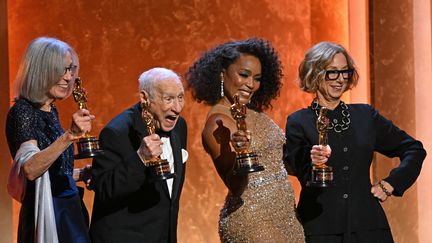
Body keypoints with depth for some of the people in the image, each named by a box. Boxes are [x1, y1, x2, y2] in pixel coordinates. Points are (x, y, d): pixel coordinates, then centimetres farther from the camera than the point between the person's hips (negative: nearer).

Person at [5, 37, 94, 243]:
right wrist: (69, 136, -38)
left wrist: (83, 173, 8)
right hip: (47, 215, -8)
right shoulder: (23, 111, -14)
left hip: (68, 211, 8)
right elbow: (30, 169, -30)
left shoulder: (50, 110, 11)